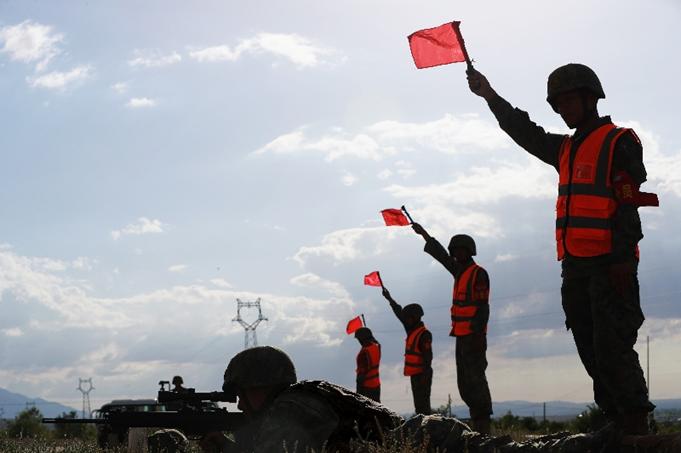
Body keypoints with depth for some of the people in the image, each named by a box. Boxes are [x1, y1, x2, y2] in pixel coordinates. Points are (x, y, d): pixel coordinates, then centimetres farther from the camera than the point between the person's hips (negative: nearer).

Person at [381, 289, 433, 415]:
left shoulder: (424, 334, -15)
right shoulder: (412, 330, 13)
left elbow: (428, 357, -20)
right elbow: (399, 313, 22)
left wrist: (425, 376, -25)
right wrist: (390, 299, 27)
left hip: (422, 375, -9)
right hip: (415, 374, 9)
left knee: (423, 404, -12)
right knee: (419, 404, 10)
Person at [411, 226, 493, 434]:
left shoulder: (478, 274, -8)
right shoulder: (460, 271, 17)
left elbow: (482, 306, -15)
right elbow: (440, 255, 30)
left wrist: (478, 334, -22)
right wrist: (423, 233, 37)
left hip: (473, 336, -9)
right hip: (461, 335, 9)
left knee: (475, 377, -13)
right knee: (464, 382, 9)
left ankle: (483, 424, -13)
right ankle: (477, 423, 11)